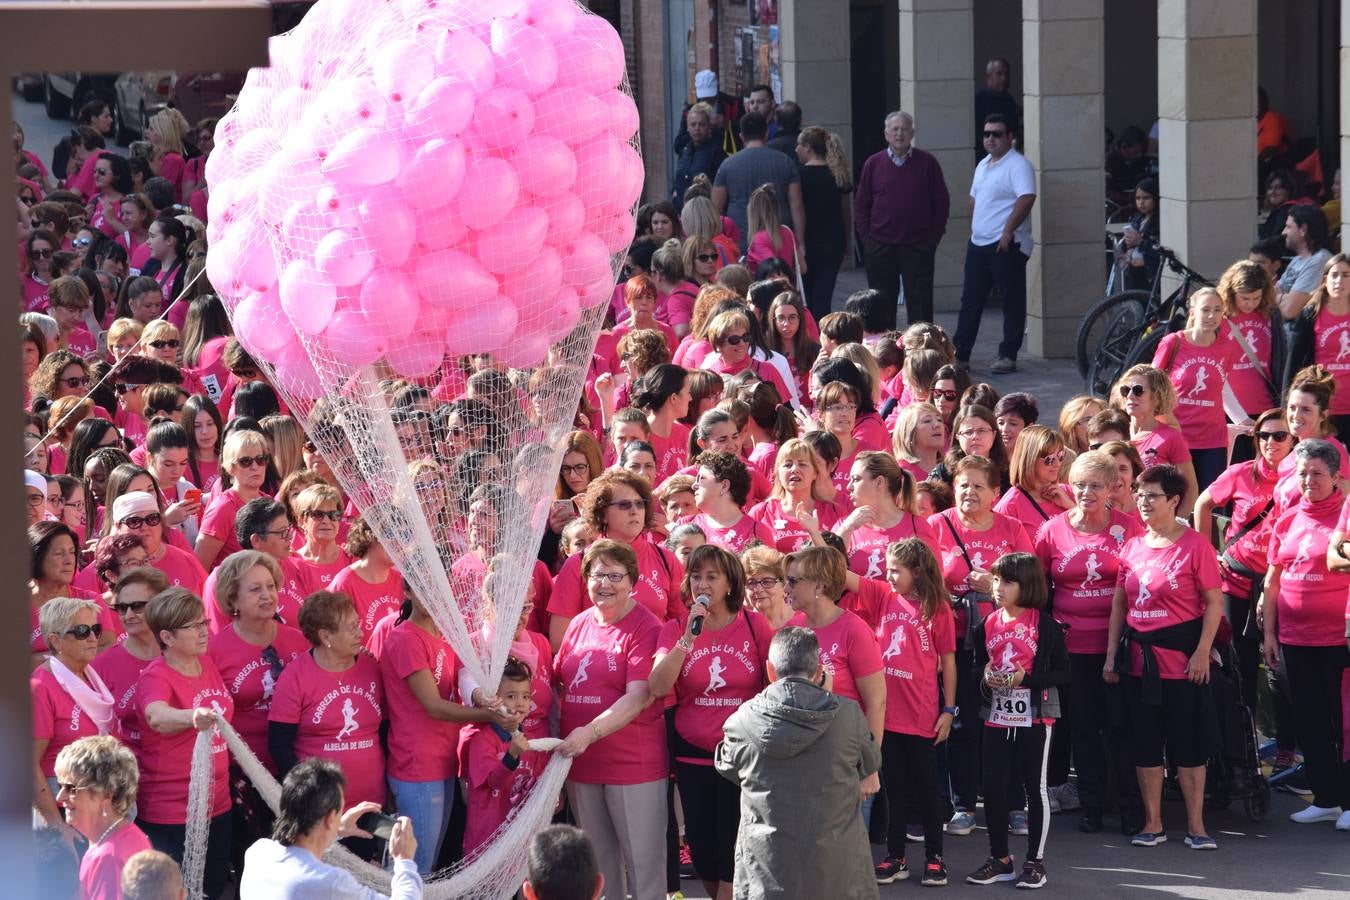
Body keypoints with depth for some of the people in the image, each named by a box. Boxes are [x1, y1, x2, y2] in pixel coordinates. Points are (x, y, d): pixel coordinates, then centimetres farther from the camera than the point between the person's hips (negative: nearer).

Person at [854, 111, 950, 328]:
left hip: (918, 247, -1)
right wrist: (866, 237, 1)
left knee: (920, 304, 0)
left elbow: (942, 202, 5)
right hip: (880, 249, 1)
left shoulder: (927, 162, 2)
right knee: (882, 304, 6)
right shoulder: (873, 164, 6)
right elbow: (860, 204, 9)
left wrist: (934, 236, -1)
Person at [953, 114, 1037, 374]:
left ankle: (1008, 356, 2)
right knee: (971, 300, 9)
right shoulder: (983, 165, 17)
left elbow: (1026, 198, -23)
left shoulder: (1018, 165, -12)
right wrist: (973, 229, 17)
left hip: (1006, 245, -9)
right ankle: (960, 353, 13)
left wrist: (1008, 231, -24)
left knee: (1012, 301, -1)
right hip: (979, 244, 9)